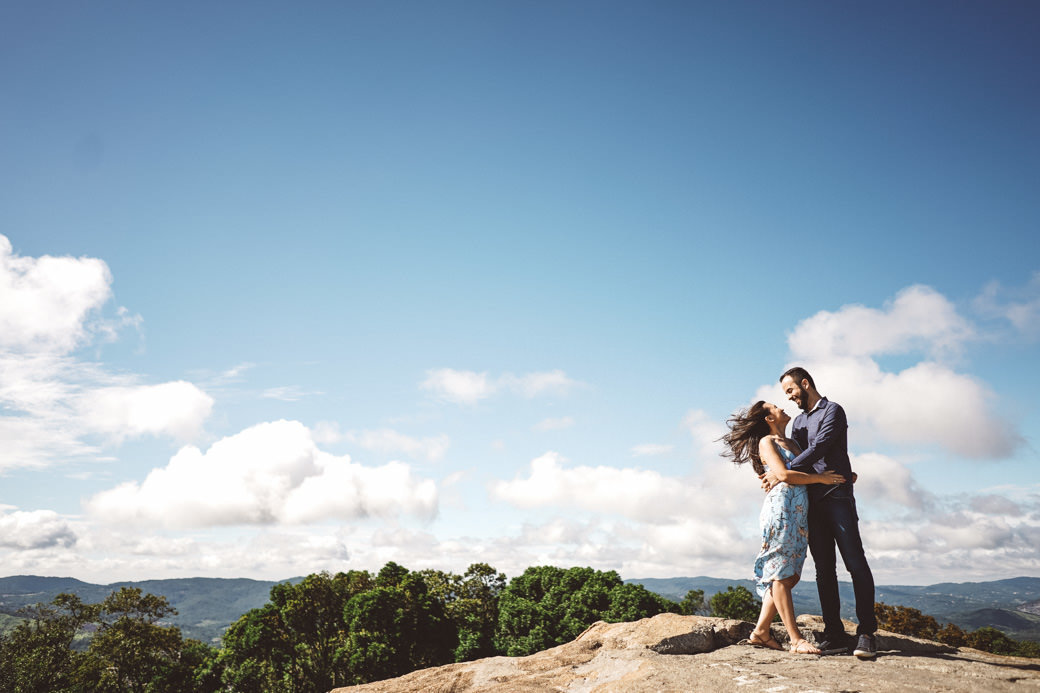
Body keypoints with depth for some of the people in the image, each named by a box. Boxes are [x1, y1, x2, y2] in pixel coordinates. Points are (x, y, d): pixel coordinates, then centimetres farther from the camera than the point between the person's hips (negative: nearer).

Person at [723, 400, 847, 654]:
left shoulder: (793, 442, 26)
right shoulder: (766, 442, 3)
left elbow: (809, 468, 28)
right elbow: (783, 475, -10)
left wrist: (845, 475, 14)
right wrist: (820, 478, -6)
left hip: (800, 511, 8)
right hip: (781, 506, -8)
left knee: (788, 575, 4)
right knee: (780, 573, -8)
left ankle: (761, 632, 10)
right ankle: (796, 639, -11)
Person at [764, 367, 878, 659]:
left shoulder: (832, 411, -1)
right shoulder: (799, 422, 23)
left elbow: (818, 449, -14)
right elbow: (793, 456, 19)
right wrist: (770, 475, -1)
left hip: (836, 495, -7)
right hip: (811, 501, 7)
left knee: (855, 563, -11)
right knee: (824, 569, 3)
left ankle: (866, 632, -11)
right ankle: (835, 635, 4)